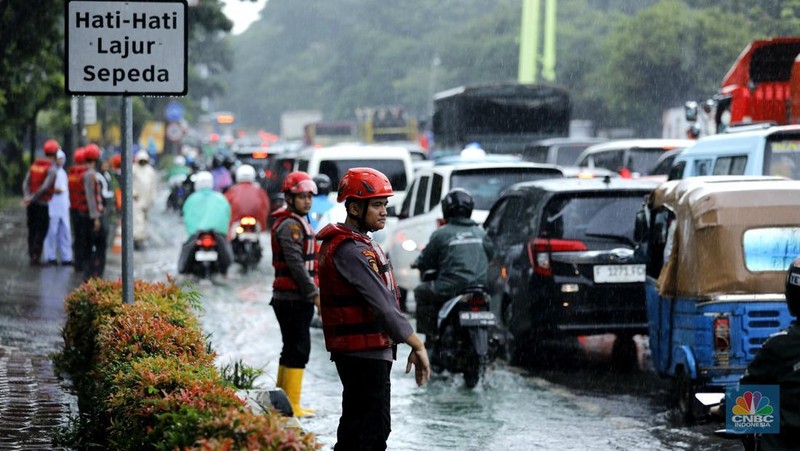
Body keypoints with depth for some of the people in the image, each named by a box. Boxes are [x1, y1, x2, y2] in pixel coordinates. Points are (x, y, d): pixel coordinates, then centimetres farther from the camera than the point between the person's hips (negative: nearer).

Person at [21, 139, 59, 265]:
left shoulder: (34, 165, 8)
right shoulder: (52, 169, -11)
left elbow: (26, 183, -2)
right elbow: (45, 187, -21)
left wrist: (27, 196, -12)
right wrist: (32, 198, -17)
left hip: (32, 203, 6)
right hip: (43, 203, -6)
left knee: (32, 230, 13)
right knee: (41, 231, 0)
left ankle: (32, 255, 16)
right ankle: (36, 257, -3)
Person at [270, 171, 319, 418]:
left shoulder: (297, 222, 19)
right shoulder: (289, 225, -15)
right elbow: (296, 265, -21)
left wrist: (312, 292, 22)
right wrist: (315, 294, -21)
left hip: (296, 298, 11)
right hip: (293, 298, -11)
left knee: (291, 349, 16)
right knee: (298, 350, -9)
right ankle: (292, 405, -8)